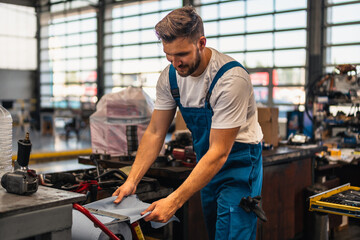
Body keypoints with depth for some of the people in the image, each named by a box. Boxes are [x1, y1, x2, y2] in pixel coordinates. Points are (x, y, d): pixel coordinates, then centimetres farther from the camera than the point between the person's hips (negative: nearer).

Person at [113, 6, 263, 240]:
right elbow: (155, 133, -1)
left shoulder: (231, 78, -28)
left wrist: (174, 200, -33)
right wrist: (132, 181, -11)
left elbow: (219, 153, -28)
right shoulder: (170, 76, -7)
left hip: (238, 161, -6)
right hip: (206, 161, 6)